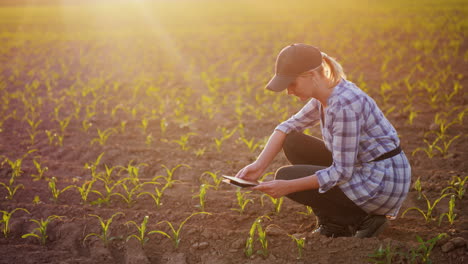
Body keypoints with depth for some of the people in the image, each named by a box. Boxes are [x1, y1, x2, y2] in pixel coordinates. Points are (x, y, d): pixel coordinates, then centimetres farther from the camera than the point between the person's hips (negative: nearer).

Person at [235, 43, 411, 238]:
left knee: (285, 177, -6)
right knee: (292, 143, 8)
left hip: (381, 185, -9)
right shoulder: (328, 93, 2)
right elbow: (288, 127, 11)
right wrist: (259, 165, -2)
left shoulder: (344, 105, -26)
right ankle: (334, 224, 10)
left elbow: (342, 172, -23)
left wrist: (289, 187, -21)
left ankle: (361, 219, -1)